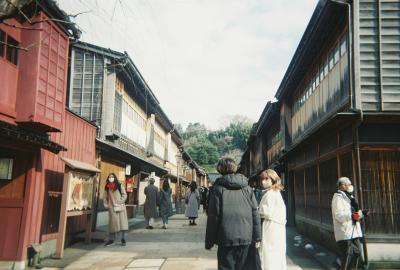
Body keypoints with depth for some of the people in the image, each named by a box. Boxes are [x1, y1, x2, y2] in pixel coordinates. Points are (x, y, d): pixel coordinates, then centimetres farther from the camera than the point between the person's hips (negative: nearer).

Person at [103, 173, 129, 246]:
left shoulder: (119, 186, -1)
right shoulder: (107, 187, 8)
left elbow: (124, 195, -3)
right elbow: (105, 197, 16)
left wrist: (119, 203, -11)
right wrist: (106, 204, 2)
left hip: (120, 207, -2)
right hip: (112, 207, 2)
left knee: (122, 222, -2)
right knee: (112, 222, 1)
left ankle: (123, 239, 4)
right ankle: (111, 239, 9)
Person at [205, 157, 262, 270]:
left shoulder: (218, 187, -3)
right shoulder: (246, 187, 7)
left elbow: (213, 215, -6)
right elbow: (255, 213, 3)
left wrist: (209, 241, 0)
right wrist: (257, 236, 7)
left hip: (227, 238, -3)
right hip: (246, 237, 3)